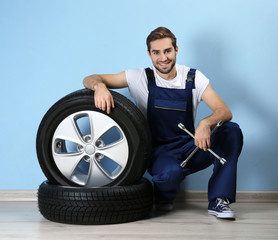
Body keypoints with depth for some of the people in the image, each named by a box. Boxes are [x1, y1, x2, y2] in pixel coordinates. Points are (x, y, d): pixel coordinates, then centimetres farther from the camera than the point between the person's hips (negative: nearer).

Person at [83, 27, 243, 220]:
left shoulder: (194, 78, -1)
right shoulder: (141, 78, -4)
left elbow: (225, 112, -11)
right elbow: (89, 80, -3)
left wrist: (206, 123, -34)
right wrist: (100, 86, -29)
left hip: (190, 148, 2)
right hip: (159, 151, -2)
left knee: (232, 131, -23)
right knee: (170, 173, -37)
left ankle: (218, 200, -16)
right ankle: (163, 197, 1)